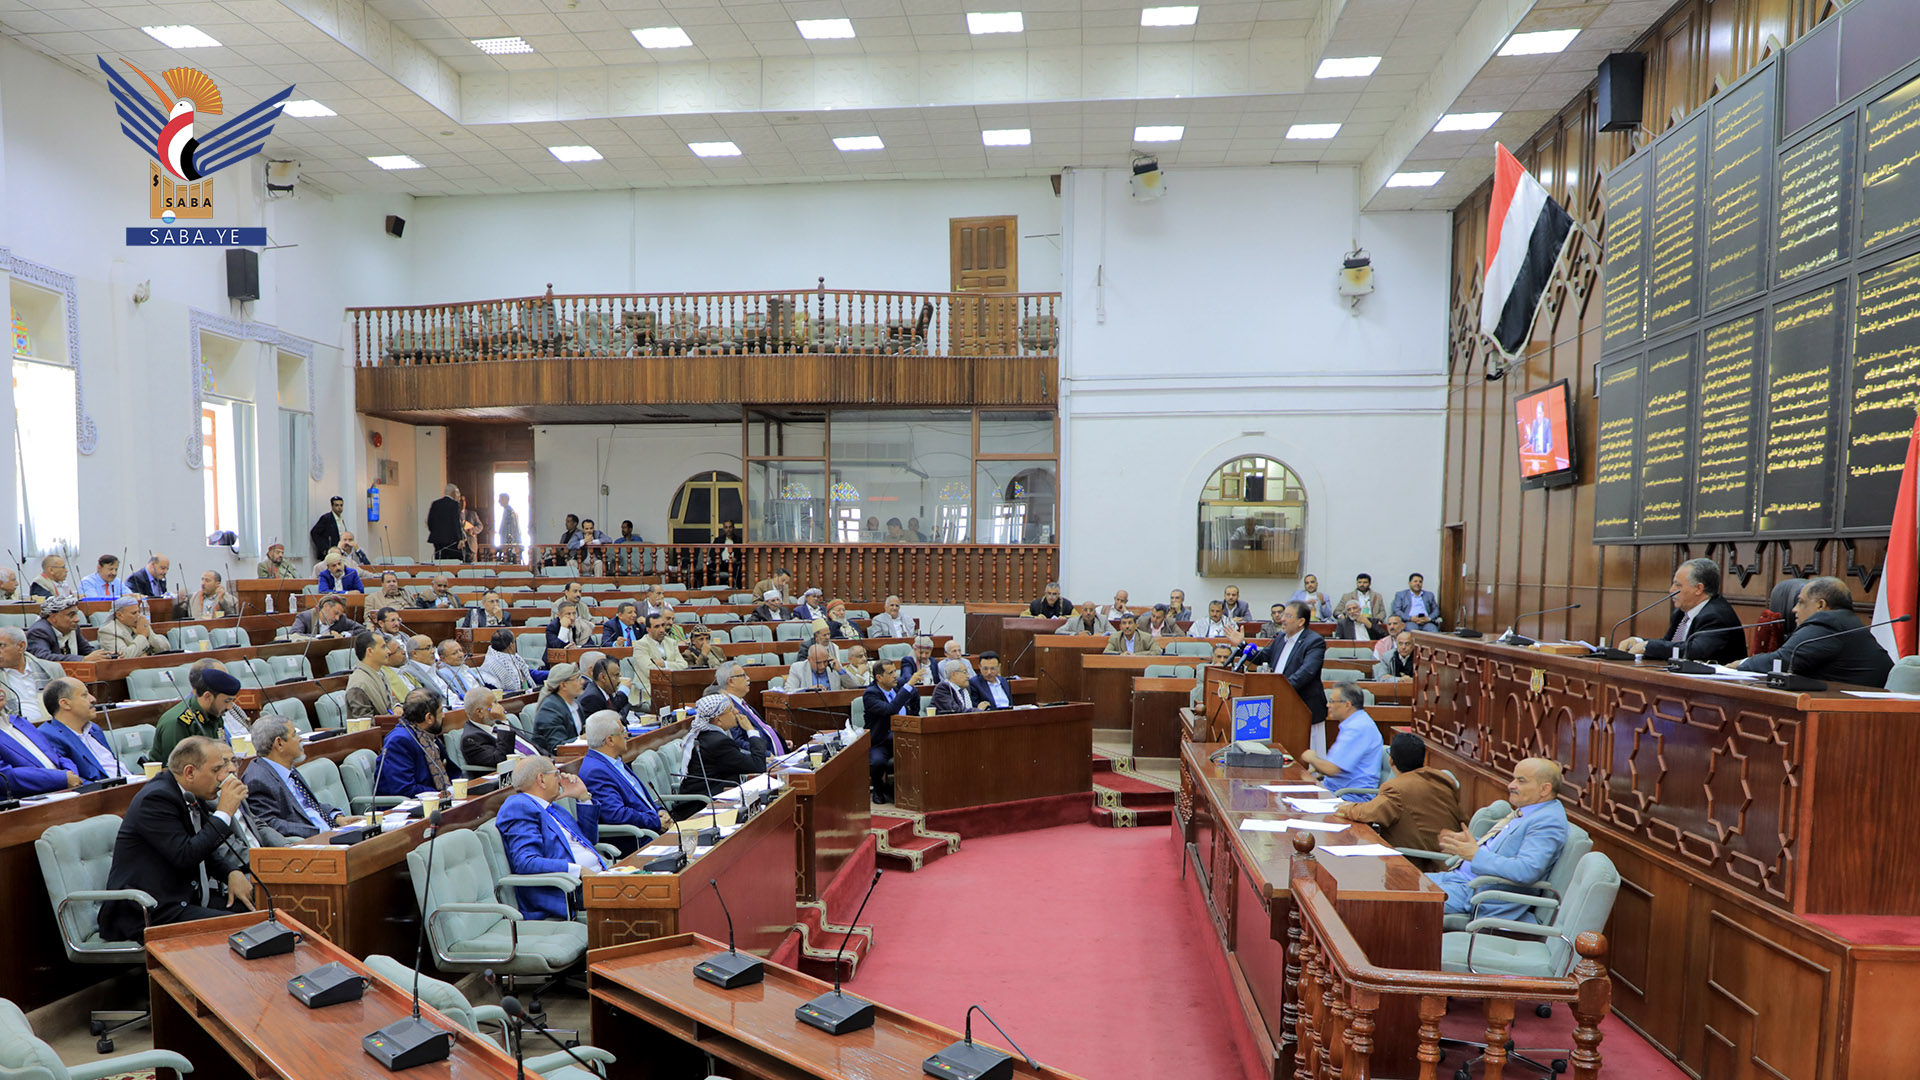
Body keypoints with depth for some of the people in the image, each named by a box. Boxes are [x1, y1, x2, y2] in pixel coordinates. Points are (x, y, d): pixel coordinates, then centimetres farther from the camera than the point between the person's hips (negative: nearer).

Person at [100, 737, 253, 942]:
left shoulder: (191, 795, 11)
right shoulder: (155, 798, -17)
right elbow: (185, 856, -25)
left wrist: (233, 872, 2)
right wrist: (224, 812, -17)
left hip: (189, 898, 9)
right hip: (150, 915, -9)